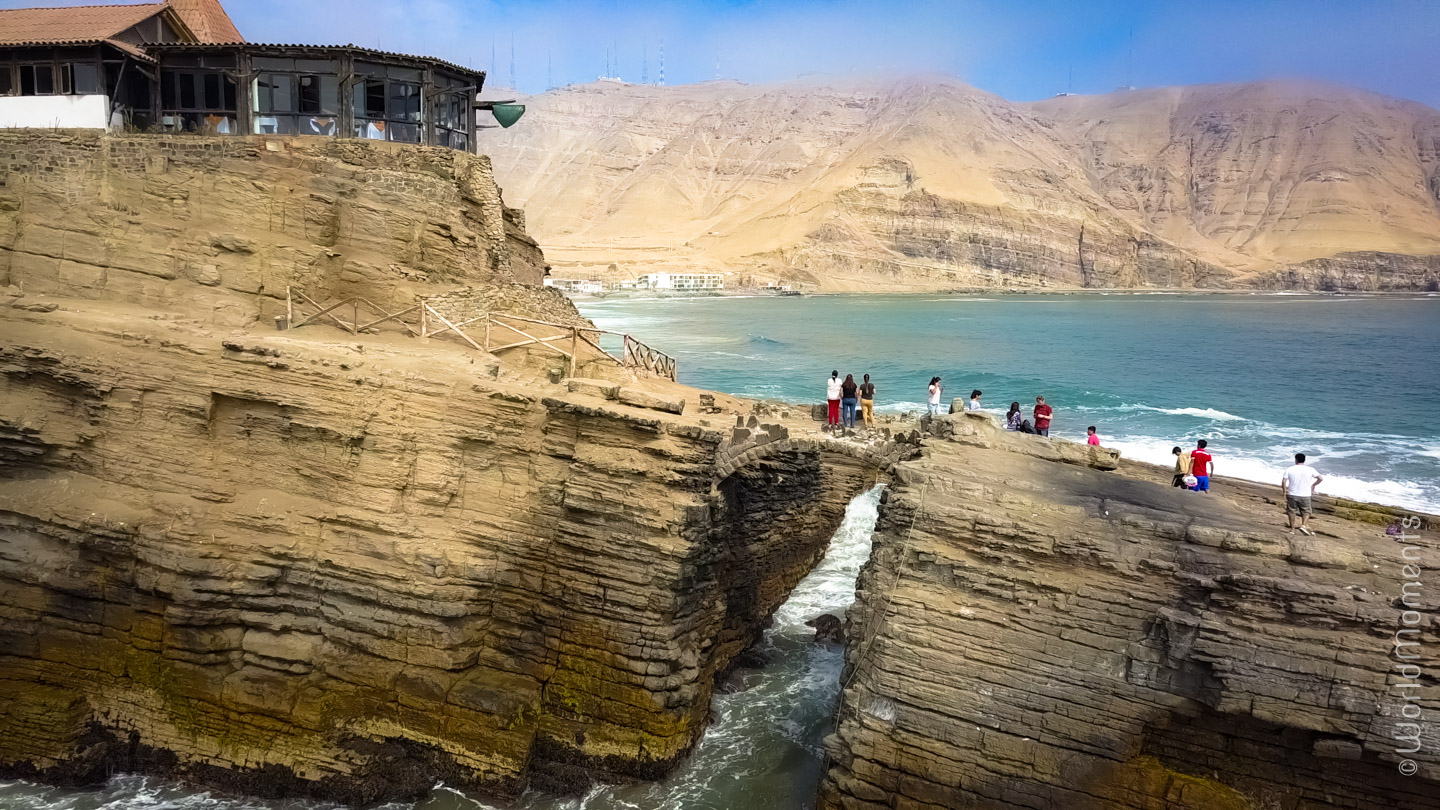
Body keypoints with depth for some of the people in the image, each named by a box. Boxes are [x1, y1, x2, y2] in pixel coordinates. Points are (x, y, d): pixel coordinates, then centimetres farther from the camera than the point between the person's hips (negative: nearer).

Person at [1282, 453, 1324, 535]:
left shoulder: (1289, 469, -3)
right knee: (1306, 511, 12)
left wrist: (1284, 491, 6)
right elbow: (1320, 478, -3)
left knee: (1292, 511, 13)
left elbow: (1283, 481, -8)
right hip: (1305, 495, 0)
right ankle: (1303, 525, -9)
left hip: (1292, 495, 1)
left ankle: (1292, 529, 18)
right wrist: (1313, 485, 13)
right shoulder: (1310, 469, -3)